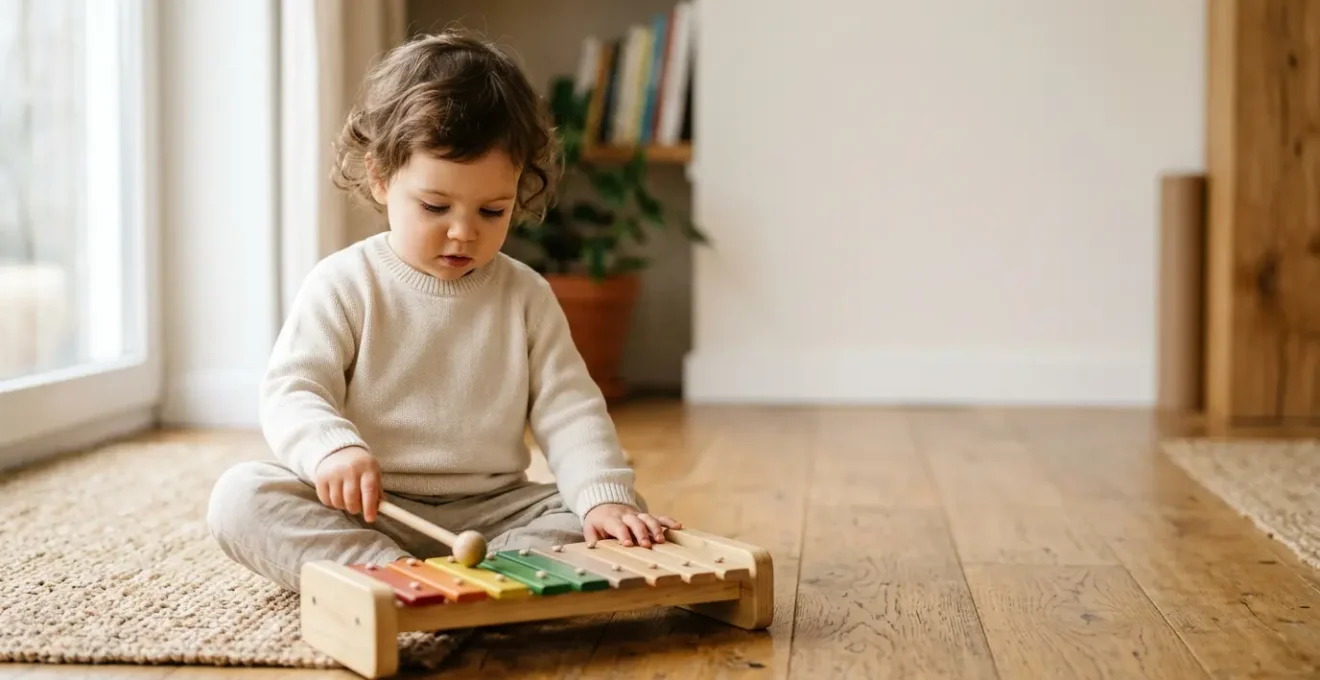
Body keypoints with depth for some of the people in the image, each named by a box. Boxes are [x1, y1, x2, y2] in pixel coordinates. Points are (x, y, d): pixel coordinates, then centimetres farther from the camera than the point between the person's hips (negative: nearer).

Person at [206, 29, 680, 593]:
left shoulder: (526, 297, 6)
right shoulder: (343, 284, -2)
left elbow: (568, 412, 2)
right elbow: (292, 392, -9)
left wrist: (605, 497, -18)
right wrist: (334, 449, -33)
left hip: (491, 513, 2)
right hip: (363, 509, -2)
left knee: (623, 521, -18)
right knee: (241, 497, -26)